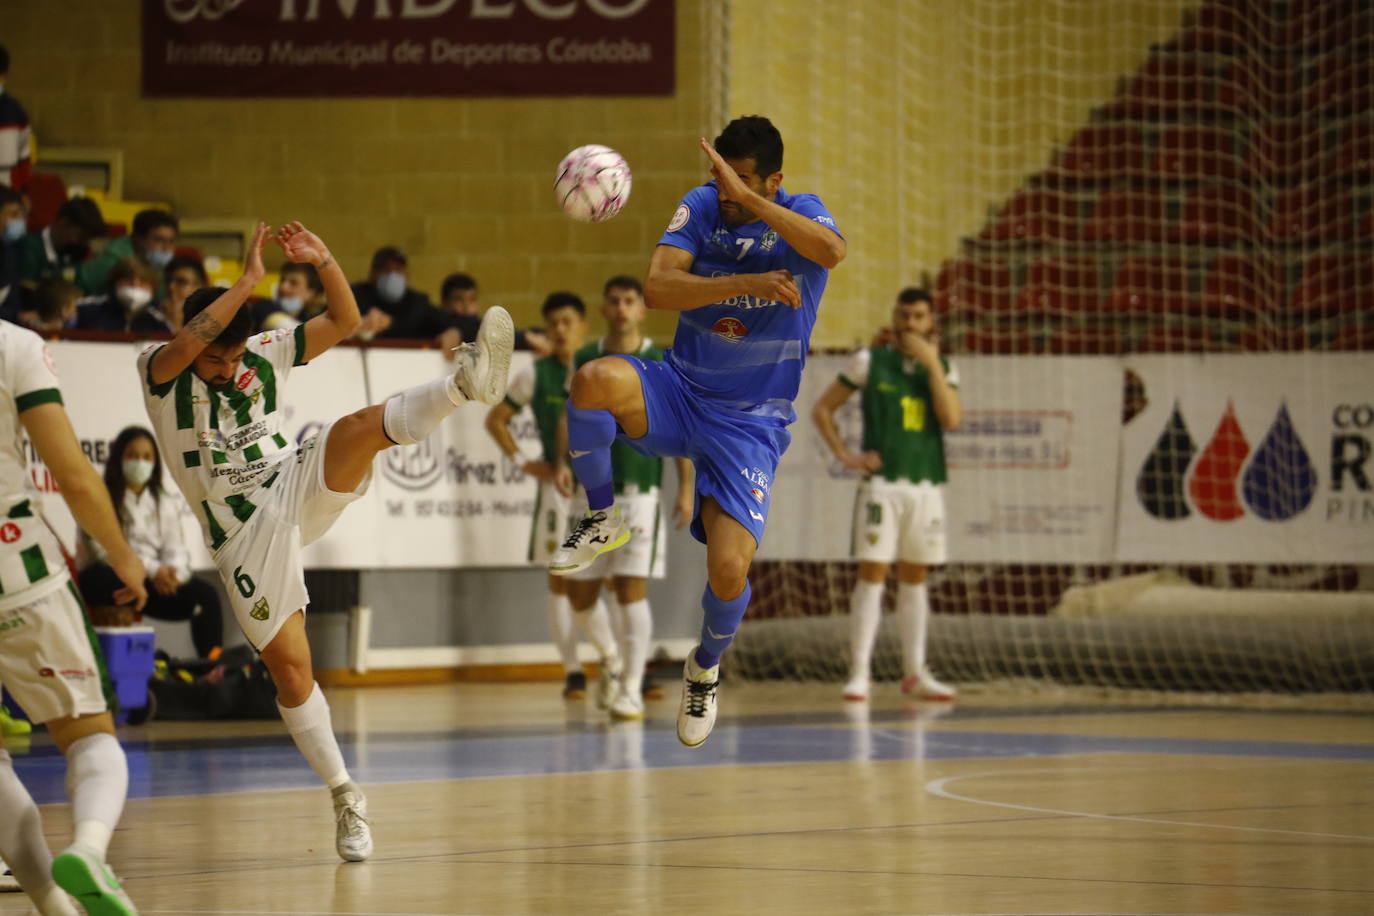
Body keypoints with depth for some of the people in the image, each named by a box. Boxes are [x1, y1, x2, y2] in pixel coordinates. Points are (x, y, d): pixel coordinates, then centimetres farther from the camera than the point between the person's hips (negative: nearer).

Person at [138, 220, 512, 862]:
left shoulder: (265, 356, 6)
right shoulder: (158, 372, -6)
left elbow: (344, 321, 4)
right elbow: (190, 340, -29)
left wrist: (323, 262, -12)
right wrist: (249, 280, -30)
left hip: (297, 490, 2)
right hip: (244, 534, -2)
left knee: (360, 427, -28)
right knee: (290, 669, -3)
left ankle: (465, 382, -55)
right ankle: (344, 798, 10)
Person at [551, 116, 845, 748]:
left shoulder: (800, 217, -9)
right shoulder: (701, 206, -3)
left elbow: (831, 251, -34)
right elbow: (657, 287, -17)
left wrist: (749, 200, -37)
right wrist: (750, 283, -28)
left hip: (749, 423, -2)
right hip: (678, 392, 2)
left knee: (728, 572, -17)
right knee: (596, 380, -34)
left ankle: (706, 666, 19)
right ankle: (602, 520, -8)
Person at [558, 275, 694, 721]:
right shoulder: (585, 360, 7)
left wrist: (686, 488, -4)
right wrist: (565, 461, -2)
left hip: (638, 490, -4)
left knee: (631, 589, -11)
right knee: (581, 592, 6)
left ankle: (632, 689, -5)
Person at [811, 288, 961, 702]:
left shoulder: (943, 367, 9)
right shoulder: (869, 362, 2)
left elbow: (951, 419, -7)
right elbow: (822, 409, 5)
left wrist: (932, 363, -10)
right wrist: (845, 455, -5)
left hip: (927, 483, 3)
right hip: (882, 482, -3)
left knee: (915, 577, 9)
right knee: (872, 573, -8)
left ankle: (915, 672, 15)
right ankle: (859, 672, -9)